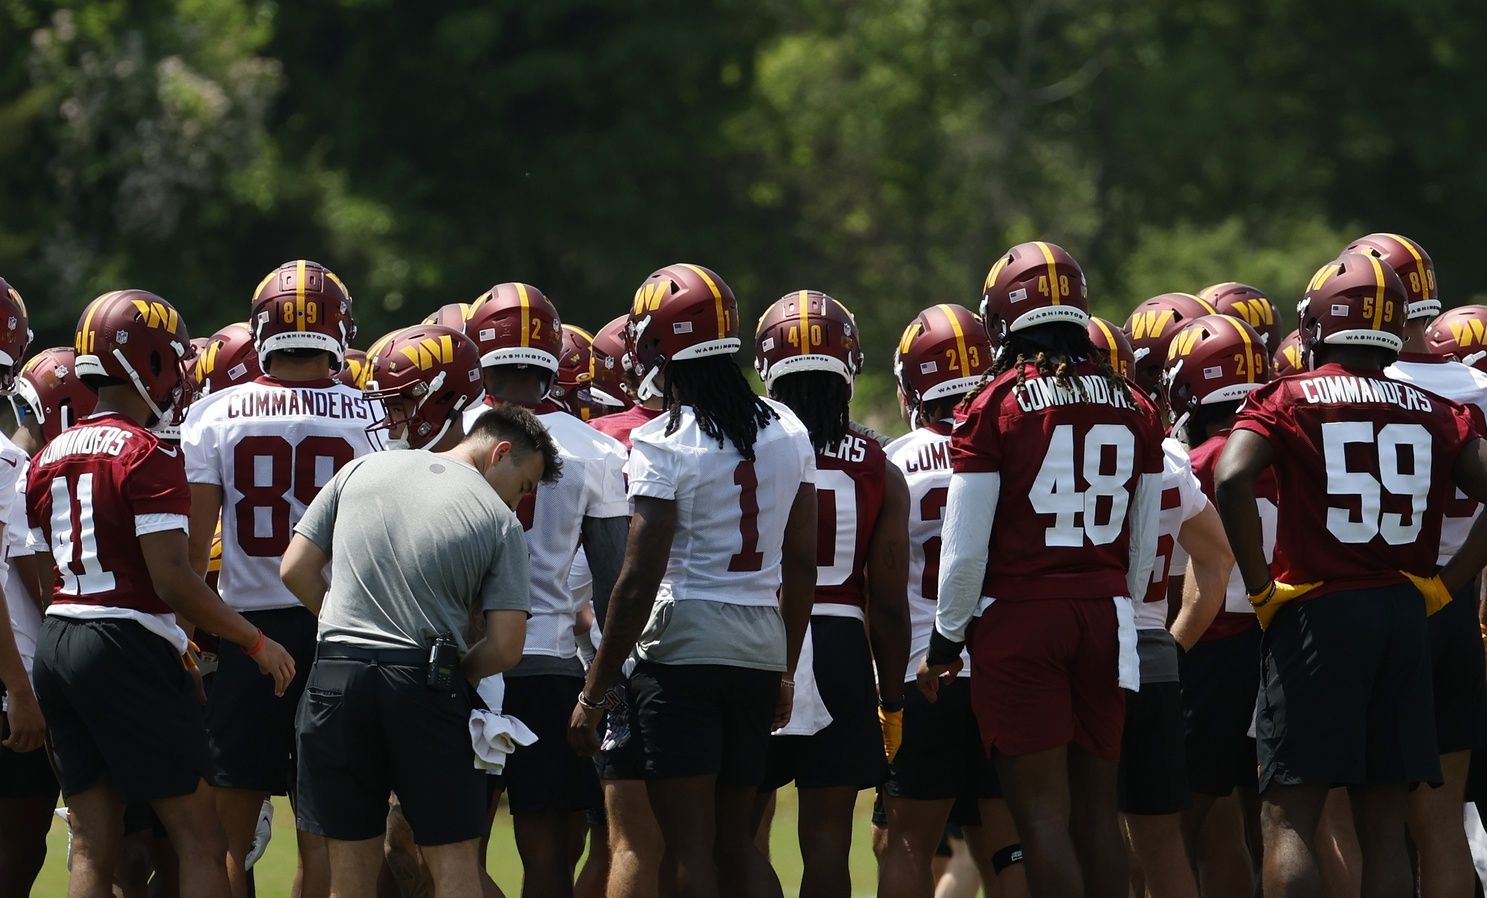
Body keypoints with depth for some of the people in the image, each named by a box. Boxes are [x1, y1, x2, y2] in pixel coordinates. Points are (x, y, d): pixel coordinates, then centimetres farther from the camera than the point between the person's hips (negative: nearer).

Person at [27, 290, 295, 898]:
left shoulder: (49, 460, 12)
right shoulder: (149, 457, -11)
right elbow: (172, 580, -17)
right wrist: (255, 642, -8)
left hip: (56, 643, 7)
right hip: (129, 648, -7)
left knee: (92, 848, 7)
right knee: (199, 840, 0)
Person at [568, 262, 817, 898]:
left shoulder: (663, 444, -11)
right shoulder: (787, 432, 8)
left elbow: (640, 582, -13)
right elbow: (801, 566, 13)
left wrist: (594, 691, -8)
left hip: (683, 647, -6)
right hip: (762, 650, 6)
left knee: (689, 846, -3)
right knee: (736, 839, 13)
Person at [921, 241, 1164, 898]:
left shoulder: (995, 406, -7)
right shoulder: (1134, 409, 7)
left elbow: (966, 547, -8)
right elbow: (1143, 544, 13)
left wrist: (946, 643, 3)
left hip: (1020, 620, -5)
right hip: (1105, 616, 5)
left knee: (1043, 811, -5)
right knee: (1096, 807, 9)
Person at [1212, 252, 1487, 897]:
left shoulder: (1288, 401, -1)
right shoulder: (1435, 412, 10)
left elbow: (1232, 478, -17)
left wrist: (1261, 587, -8)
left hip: (1317, 615, -4)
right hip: (1406, 617, 4)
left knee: (1289, 820, -2)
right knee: (1383, 829, 7)